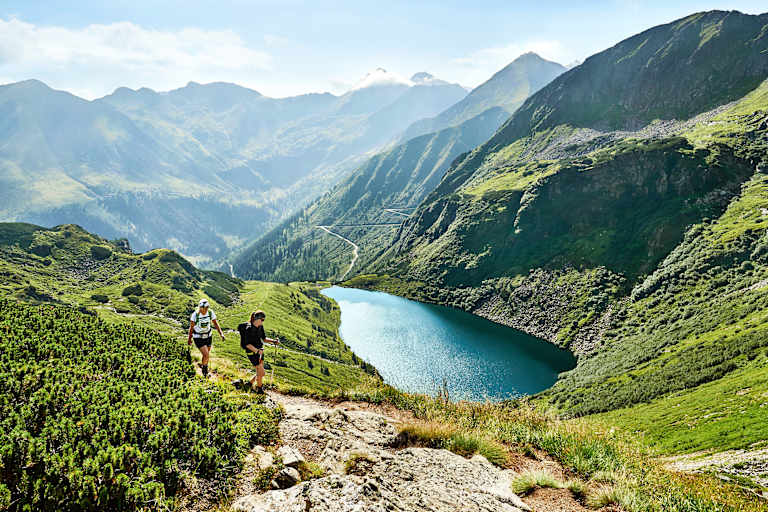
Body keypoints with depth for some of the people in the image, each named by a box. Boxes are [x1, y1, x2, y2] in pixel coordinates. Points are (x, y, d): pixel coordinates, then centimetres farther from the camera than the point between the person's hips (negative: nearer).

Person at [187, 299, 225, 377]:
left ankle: (205, 369, 42)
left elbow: (215, 324, -2)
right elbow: (191, 327, -9)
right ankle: (203, 367, 17)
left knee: (207, 354, 16)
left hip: (208, 336, 4)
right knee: (206, 355, -13)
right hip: (198, 338, -4)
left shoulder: (211, 313, -14)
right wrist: (189, 339, 2)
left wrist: (221, 334, -14)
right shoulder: (195, 315, -23)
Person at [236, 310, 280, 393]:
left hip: (259, 351, 8)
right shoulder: (249, 328, -21)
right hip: (252, 352, -8)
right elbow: (247, 344, -20)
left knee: (260, 373, 12)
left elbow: (264, 338, 11)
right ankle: (259, 389, 17)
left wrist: (273, 341, -5)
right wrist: (257, 350, -30)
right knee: (261, 372, -4)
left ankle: (250, 384, 35)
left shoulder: (260, 327, 1)